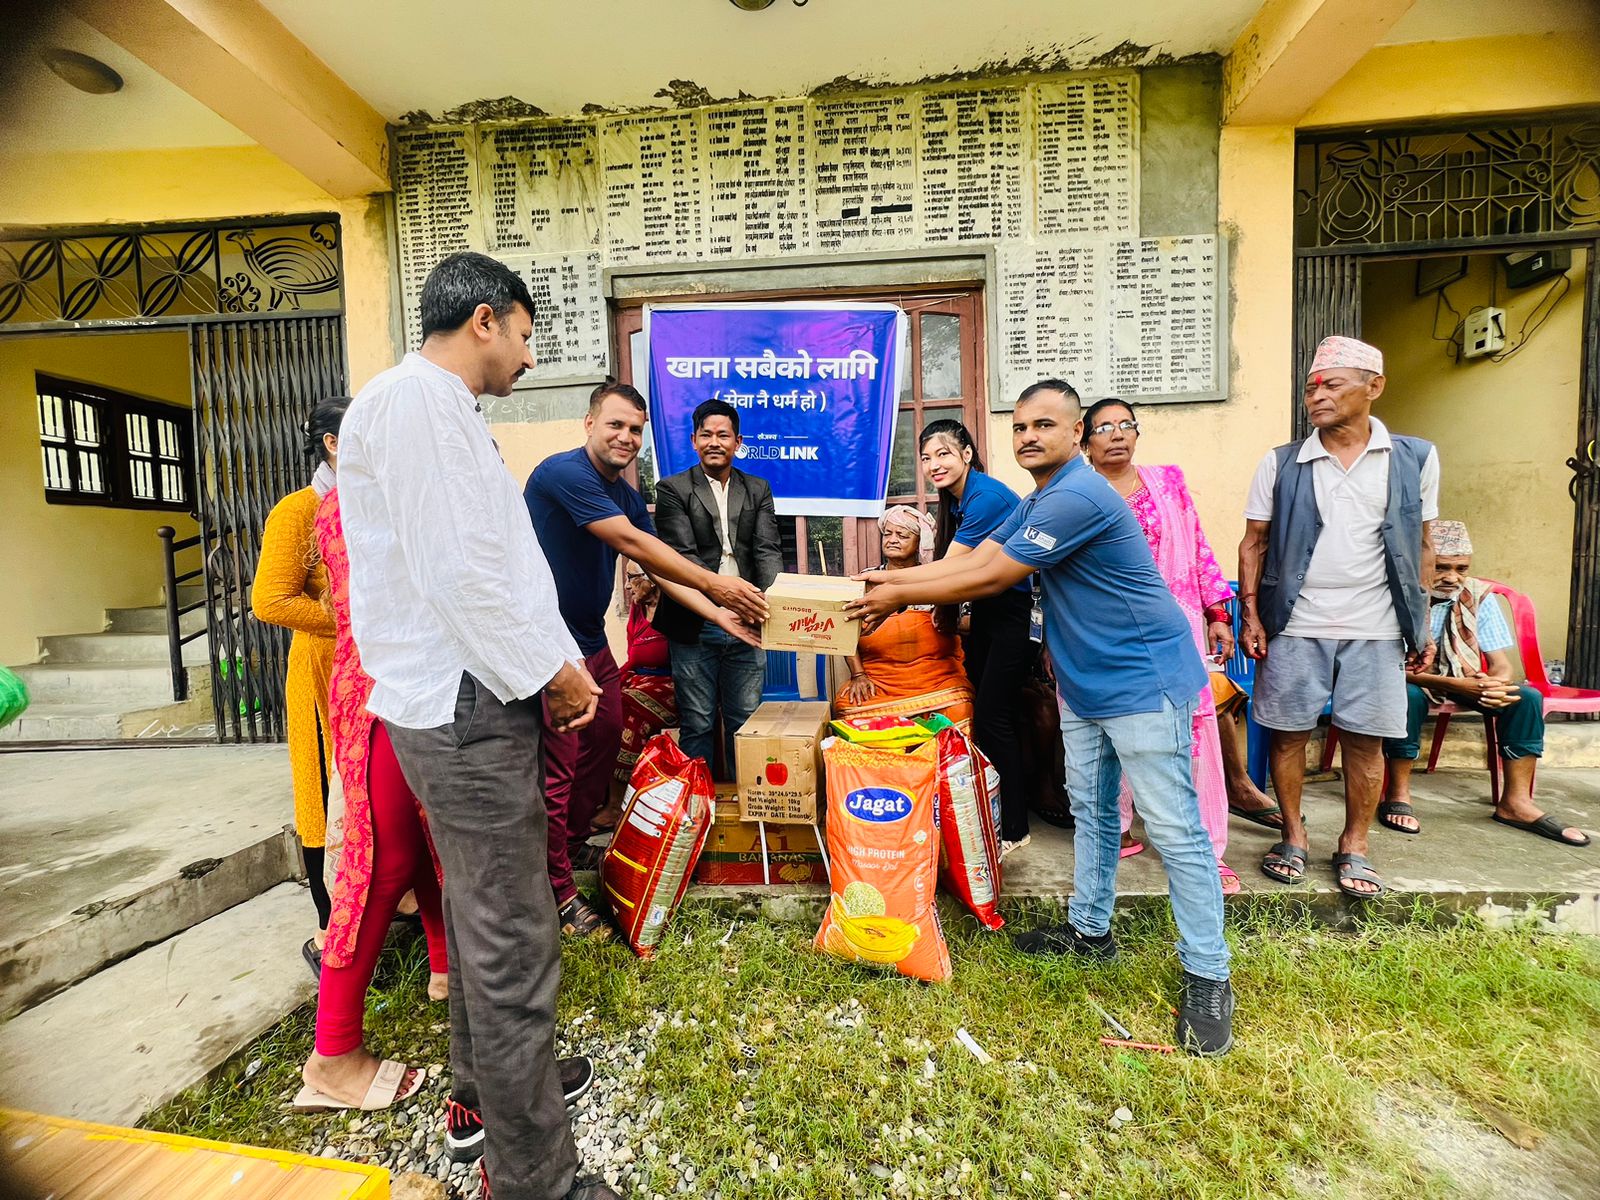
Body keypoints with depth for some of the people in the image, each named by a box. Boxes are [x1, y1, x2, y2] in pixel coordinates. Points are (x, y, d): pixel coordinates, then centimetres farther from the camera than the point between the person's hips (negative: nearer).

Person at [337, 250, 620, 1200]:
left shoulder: (447, 413, 20)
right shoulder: (414, 400, -12)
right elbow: (456, 569, -22)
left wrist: (561, 660, 17)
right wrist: (545, 674, -12)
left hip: (480, 698, 11)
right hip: (467, 706, -11)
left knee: (483, 915, 23)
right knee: (515, 949, 0)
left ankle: (483, 1087, 44)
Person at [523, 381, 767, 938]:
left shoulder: (627, 495, 9)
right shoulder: (563, 473, -19)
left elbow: (661, 569, 7)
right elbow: (631, 543, -27)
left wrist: (719, 614, -2)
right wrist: (716, 584, -27)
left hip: (592, 641, 9)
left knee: (606, 745, 17)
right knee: (555, 768, -1)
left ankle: (574, 846, 39)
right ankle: (558, 893, 16)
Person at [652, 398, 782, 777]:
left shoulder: (758, 490, 11)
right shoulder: (672, 489, 2)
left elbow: (768, 551, 1)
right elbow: (682, 555, -9)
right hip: (695, 627, -2)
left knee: (745, 724, 12)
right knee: (697, 725, 8)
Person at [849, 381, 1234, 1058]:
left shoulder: (1077, 497, -23)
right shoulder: (1036, 500, 11)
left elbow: (991, 580, -21)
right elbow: (976, 558, 9)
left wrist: (901, 596, -12)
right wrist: (891, 577, 3)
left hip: (1142, 681, -10)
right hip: (1085, 684, 10)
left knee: (1174, 828, -1)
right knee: (1091, 809, 17)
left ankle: (1207, 977, 15)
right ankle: (1090, 930, 33)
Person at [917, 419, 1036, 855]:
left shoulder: (987, 497, -20)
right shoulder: (956, 498, 8)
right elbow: (950, 568, 9)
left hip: (1015, 611, -9)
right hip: (985, 610, 9)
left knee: (991, 717, -6)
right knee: (985, 707, 12)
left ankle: (1013, 830, 10)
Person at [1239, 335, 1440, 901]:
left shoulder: (1415, 458, 5)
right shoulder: (1280, 464, 1)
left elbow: (1421, 547, 10)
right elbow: (1253, 543, 2)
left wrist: (1421, 626, 8)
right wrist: (1250, 614, -5)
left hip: (1375, 630, 1)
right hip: (1294, 626, -1)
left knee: (1365, 740, 7)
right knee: (1289, 733, 5)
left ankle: (1354, 845, 25)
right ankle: (1294, 836, 22)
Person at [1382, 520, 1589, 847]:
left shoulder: (1479, 596, -4)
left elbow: (1501, 664, -5)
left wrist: (1498, 684, -29)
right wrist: (1457, 685, -35)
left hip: (1466, 682, 6)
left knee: (1527, 697, -14)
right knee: (1407, 695, -36)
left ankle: (1515, 801, -5)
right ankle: (1398, 793, -21)